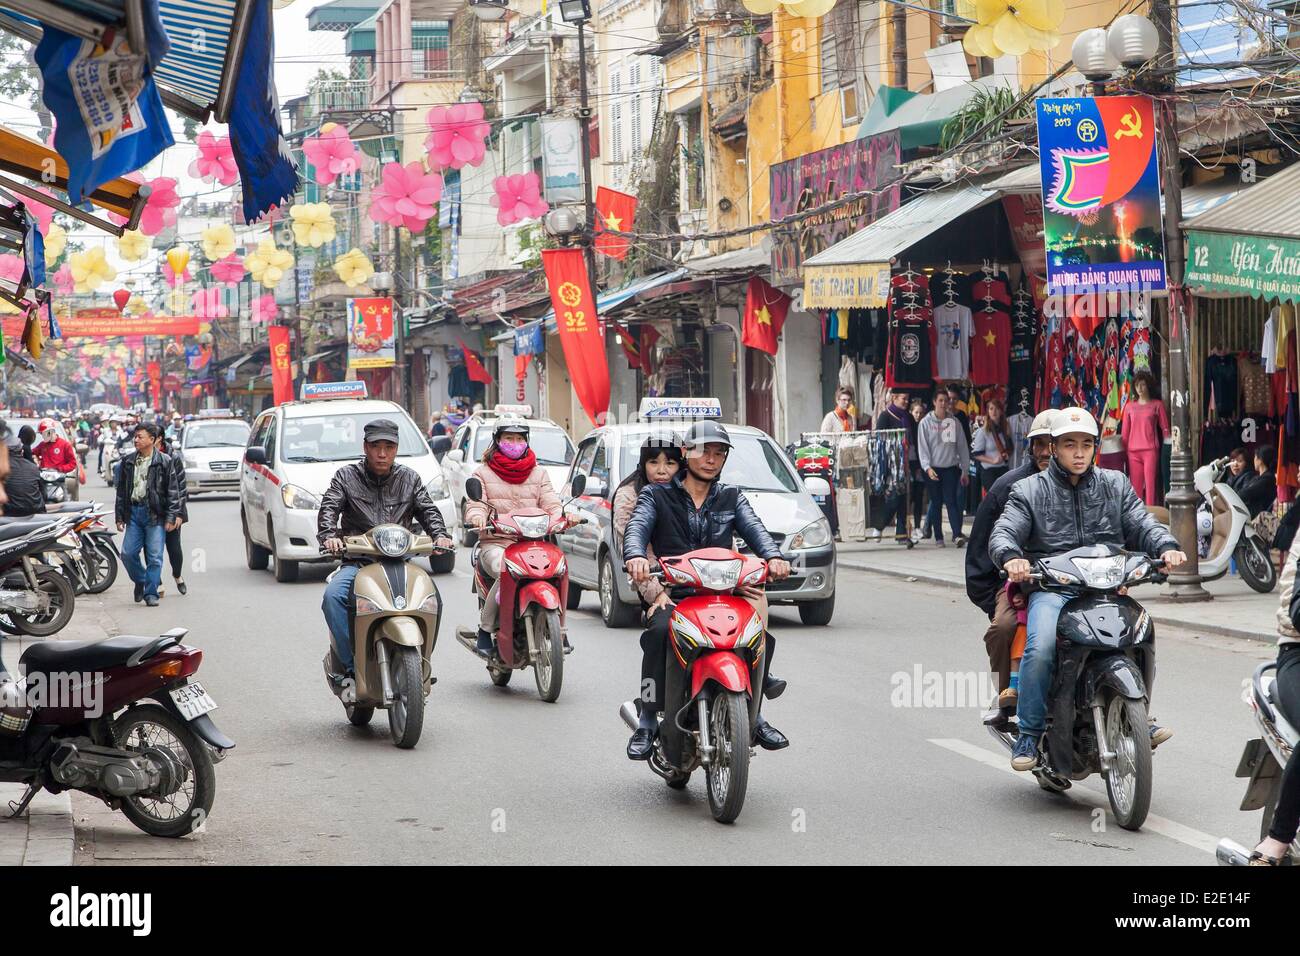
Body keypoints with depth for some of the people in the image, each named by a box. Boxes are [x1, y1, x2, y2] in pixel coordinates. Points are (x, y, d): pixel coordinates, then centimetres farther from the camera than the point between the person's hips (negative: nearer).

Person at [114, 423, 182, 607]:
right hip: (134, 512, 4)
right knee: (128, 553, 0)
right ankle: (140, 581, 24)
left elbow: (172, 491, -1)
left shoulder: (164, 462, -2)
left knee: (154, 556, -5)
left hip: (154, 514, -4)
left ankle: (151, 593, 2)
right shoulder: (128, 461, 11)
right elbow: (121, 490, 15)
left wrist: (171, 516, -7)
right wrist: (119, 516, 11)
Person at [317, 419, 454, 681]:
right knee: (333, 596, -32)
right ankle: (348, 663, -25)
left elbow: (428, 510, 12)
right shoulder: (346, 477, 11)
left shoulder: (409, 478, 18)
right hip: (357, 562, -1)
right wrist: (329, 536, -24)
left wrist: (439, 535, -11)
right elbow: (329, 507, -2)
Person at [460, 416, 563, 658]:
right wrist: (478, 519, -24)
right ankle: (485, 630, -21)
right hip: (495, 544, -2)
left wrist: (559, 517, -15)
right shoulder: (483, 474, 14)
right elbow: (475, 505, 0)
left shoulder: (539, 474, 21)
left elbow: (551, 503, 9)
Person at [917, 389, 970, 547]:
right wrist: (927, 467, -15)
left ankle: (957, 534, -17)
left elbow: (962, 446, 10)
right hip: (934, 469, -1)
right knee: (936, 503, 4)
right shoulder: (925, 423, 1)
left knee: (951, 501, -9)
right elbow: (922, 447, -2)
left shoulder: (954, 422, 7)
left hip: (951, 468, 1)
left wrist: (965, 470, 7)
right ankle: (938, 537, 9)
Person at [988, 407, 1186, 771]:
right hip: (1051, 589, -2)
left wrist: (1166, 546, -14)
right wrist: (1011, 557, -25)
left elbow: (1142, 524, 9)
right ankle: (1029, 734, -15)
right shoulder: (1029, 490, 11)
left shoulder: (1115, 485, 18)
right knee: (1041, 649, -31)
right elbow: (1003, 532, -1)